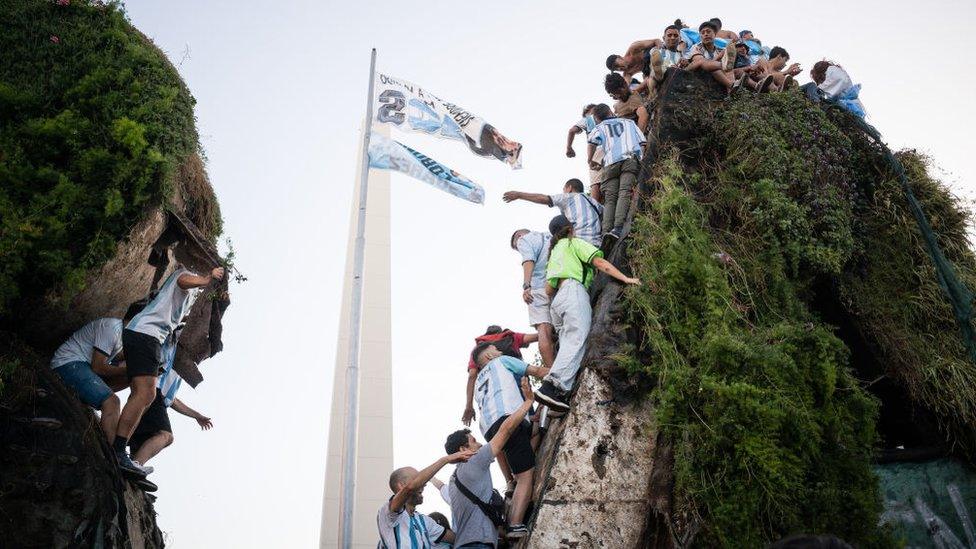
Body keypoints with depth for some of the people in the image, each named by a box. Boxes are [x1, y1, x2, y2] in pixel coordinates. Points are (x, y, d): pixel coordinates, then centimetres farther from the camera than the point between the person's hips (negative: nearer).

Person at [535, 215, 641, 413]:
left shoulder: (554, 252, 34)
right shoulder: (574, 243, 15)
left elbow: (548, 289, 26)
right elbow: (600, 262, 2)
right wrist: (625, 278, 0)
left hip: (556, 300, 8)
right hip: (573, 290, -8)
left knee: (568, 345, -1)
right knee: (576, 340, -22)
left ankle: (559, 396, -18)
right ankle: (551, 386, -40)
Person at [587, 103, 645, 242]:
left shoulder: (600, 127, 24)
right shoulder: (629, 122, 31)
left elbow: (593, 141, 2)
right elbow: (642, 142, 19)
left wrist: (590, 160, 14)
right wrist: (639, 155, 34)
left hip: (611, 162, 0)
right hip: (631, 158, 0)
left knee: (610, 198, -3)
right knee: (625, 193, -15)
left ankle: (606, 230, -22)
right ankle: (618, 227, -34)